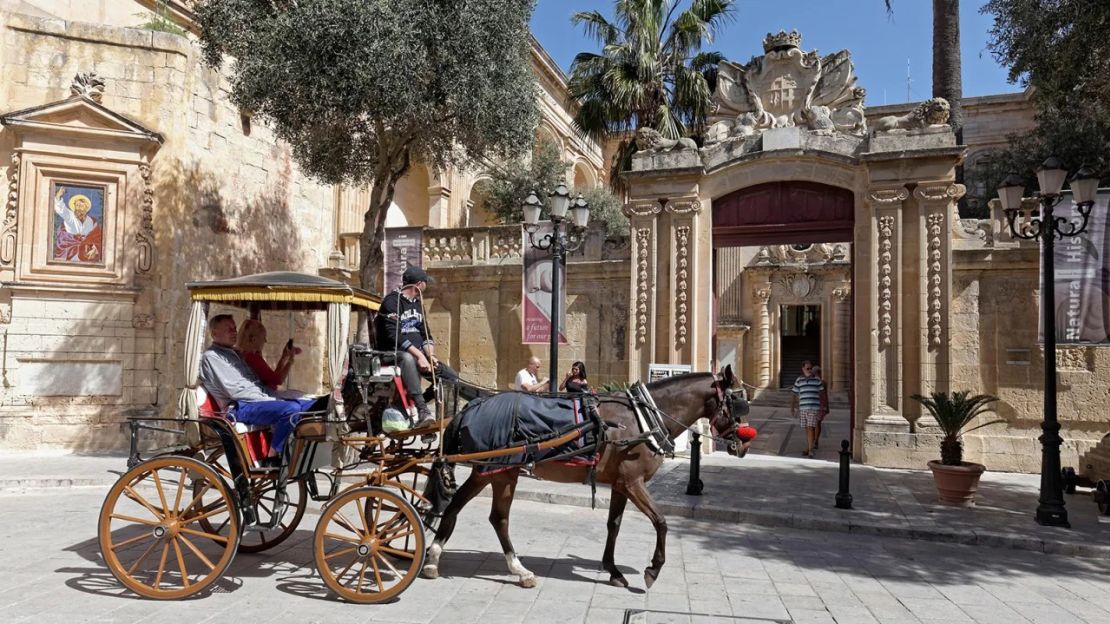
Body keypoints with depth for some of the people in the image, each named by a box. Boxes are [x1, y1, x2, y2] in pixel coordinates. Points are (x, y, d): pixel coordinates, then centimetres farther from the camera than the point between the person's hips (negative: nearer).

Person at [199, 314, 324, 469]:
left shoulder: (234, 353, 26)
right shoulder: (211, 356, -2)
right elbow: (234, 390, -13)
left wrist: (271, 396, 7)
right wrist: (267, 398, -14)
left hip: (263, 399, 9)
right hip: (240, 408, -9)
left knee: (316, 404, -5)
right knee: (291, 409, -34)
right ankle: (271, 460, -24)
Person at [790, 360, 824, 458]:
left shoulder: (817, 380, 4)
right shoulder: (799, 380, 8)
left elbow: (821, 395, 7)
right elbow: (794, 395, 11)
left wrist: (822, 409, 4)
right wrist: (792, 409, 7)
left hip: (814, 408, -2)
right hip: (802, 408, 2)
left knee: (811, 428, -11)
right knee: (807, 429, 9)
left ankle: (810, 450, -11)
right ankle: (808, 449, 18)